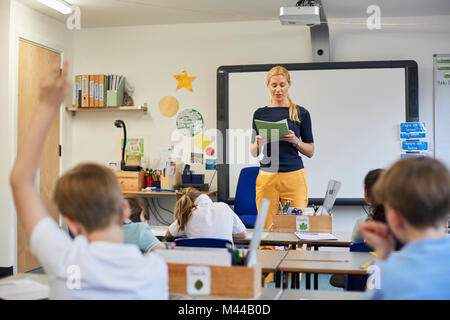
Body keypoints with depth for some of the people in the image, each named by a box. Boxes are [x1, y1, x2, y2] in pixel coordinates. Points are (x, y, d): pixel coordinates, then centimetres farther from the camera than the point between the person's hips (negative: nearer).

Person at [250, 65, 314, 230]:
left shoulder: (301, 113, 3)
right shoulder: (260, 114, 7)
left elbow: (310, 151, 4)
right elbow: (254, 152, 10)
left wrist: (295, 141, -14)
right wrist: (258, 143, -12)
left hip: (294, 177, -1)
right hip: (266, 177, 1)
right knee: (267, 227, 1)